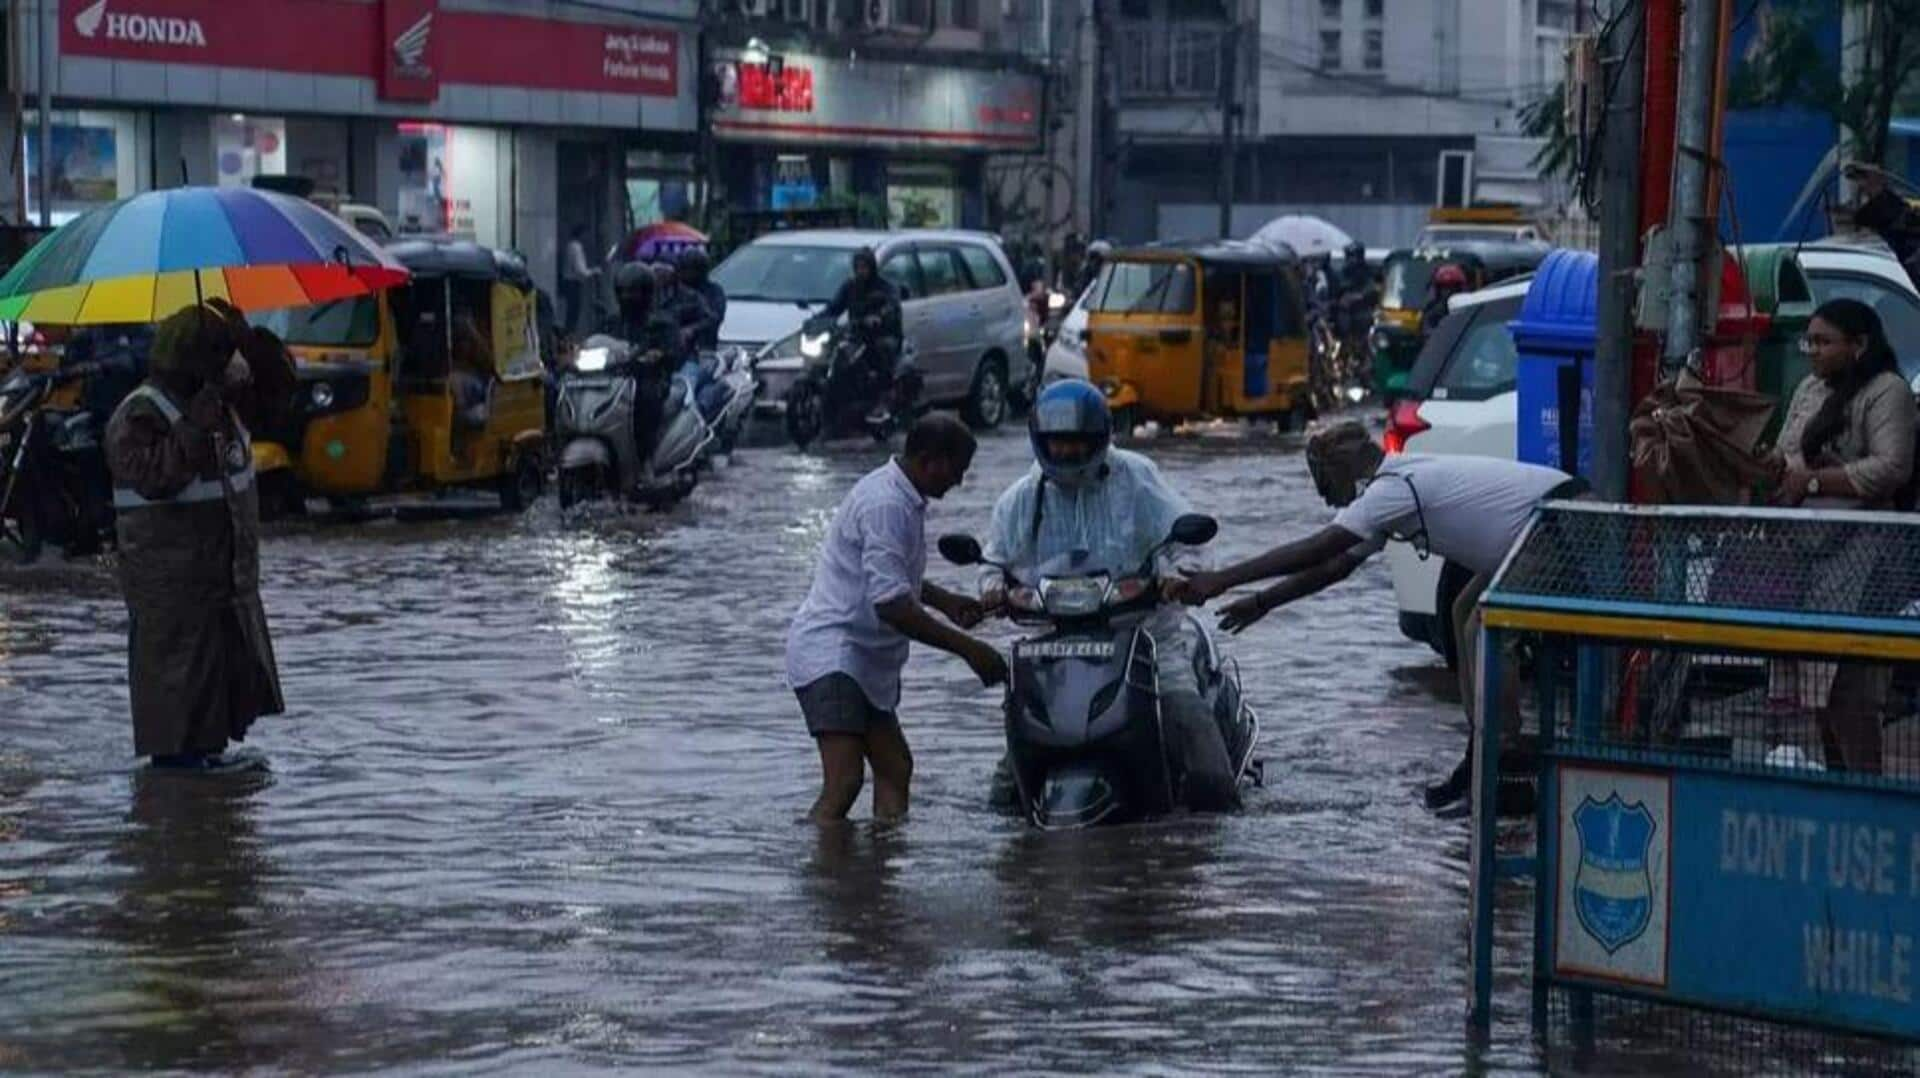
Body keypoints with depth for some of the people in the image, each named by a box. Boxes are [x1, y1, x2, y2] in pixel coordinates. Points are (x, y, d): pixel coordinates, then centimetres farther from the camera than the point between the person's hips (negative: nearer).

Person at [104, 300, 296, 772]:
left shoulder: (225, 398, 9)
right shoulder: (139, 416, -18)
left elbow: (273, 397, 21)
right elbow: (154, 477, -31)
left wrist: (261, 350, 3)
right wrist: (196, 428, -33)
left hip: (225, 564, 9)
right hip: (171, 571, -9)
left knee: (230, 656, 13)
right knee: (176, 654, -5)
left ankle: (208, 743, 23)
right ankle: (175, 749, 2)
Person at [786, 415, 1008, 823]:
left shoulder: (905, 498, 13)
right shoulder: (886, 505, -20)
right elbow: (891, 605, -27)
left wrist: (944, 600, 26)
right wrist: (968, 648, -24)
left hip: (866, 661, 11)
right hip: (832, 655, -11)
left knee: (895, 770, 14)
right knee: (844, 782, -21)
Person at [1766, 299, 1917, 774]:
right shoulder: (1809, 389, 20)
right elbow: (1785, 453, 28)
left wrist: (1812, 481, -15)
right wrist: (1776, 464, 4)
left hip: (1853, 559, -9)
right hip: (1802, 549, 9)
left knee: (1849, 684, -14)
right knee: (1816, 675, 10)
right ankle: (1835, 775, 18)